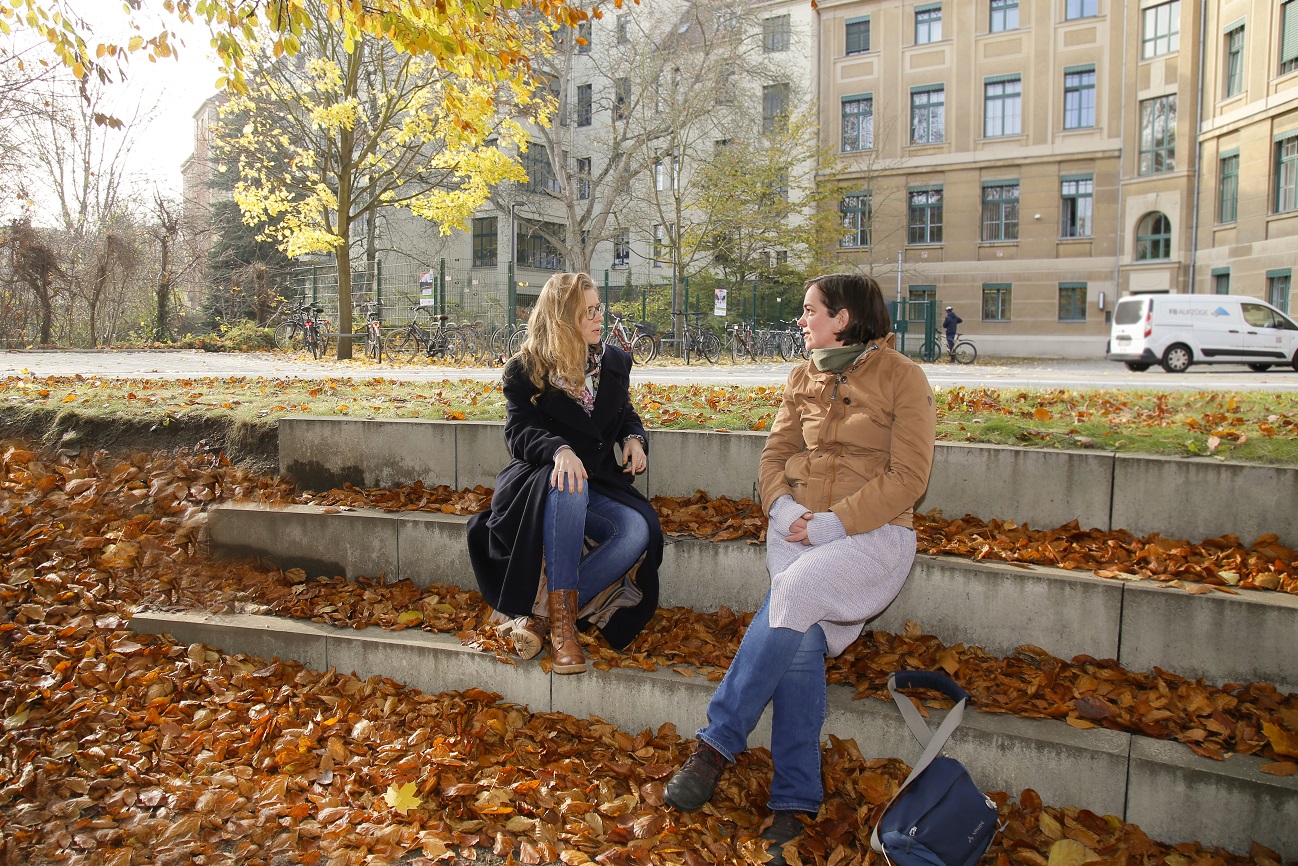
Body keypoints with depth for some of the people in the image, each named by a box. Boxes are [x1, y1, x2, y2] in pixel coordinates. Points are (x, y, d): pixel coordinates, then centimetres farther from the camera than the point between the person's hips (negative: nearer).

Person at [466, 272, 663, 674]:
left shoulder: (615, 361, 12)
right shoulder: (525, 369, -2)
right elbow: (519, 431, -14)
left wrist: (634, 437, 2)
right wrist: (559, 450, -36)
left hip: (599, 483, 4)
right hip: (538, 482, -4)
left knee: (638, 531, -29)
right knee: (567, 486, -42)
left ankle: (539, 616, -25)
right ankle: (561, 616, -35)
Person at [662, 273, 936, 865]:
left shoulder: (902, 378, -1)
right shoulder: (802, 378, 15)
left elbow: (908, 476, -8)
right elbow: (775, 455, 13)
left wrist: (836, 523, -17)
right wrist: (784, 507, -8)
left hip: (873, 533, -4)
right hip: (797, 527, 4)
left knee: (793, 594, -32)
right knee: (802, 638, -22)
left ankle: (717, 744, -21)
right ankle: (794, 804, -16)